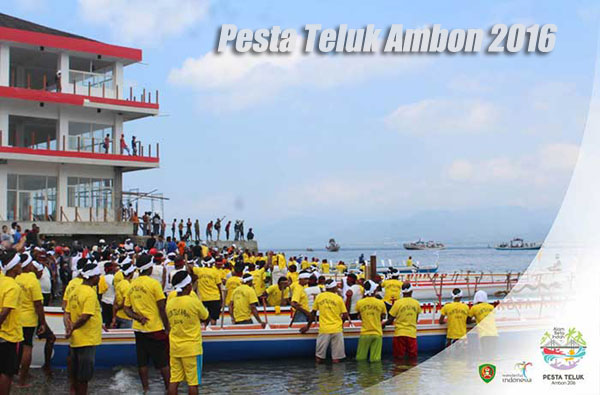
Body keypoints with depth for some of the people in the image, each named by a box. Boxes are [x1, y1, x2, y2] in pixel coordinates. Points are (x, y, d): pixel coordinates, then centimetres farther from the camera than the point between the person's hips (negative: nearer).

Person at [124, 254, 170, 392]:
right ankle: (169, 388, 7)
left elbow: (127, 309, 7)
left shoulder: (132, 285, 6)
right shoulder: (154, 283, -12)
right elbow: (161, 309, -11)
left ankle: (145, 389, 15)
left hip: (138, 329, 5)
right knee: (163, 363, 3)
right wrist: (167, 327, -5)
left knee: (142, 362, 10)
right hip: (155, 329, -5)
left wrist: (139, 317, -5)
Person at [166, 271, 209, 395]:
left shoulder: (170, 303, 1)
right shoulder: (194, 301, -13)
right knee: (193, 382, 3)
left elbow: (170, 322, 11)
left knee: (174, 380, 8)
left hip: (174, 347, 5)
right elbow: (205, 316, 1)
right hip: (191, 348, -5)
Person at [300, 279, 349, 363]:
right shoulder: (338, 298, 0)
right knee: (336, 359, 2)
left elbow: (313, 313, 11)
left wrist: (308, 326, 22)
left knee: (319, 357, 8)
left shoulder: (319, 297, 5)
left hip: (323, 330, 1)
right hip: (337, 329, -1)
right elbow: (345, 315, -1)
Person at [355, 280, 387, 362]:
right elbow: (383, 316, 10)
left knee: (360, 358, 8)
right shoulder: (381, 303, -4)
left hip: (365, 334, 0)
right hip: (377, 333, 0)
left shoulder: (360, 303, -5)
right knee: (375, 359, 2)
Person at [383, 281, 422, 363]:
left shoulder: (398, 303, -6)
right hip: (412, 333, 2)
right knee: (413, 358, 8)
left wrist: (383, 324, 16)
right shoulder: (416, 303, 4)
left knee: (399, 358, 3)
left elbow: (391, 320, -3)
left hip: (400, 332, -2)